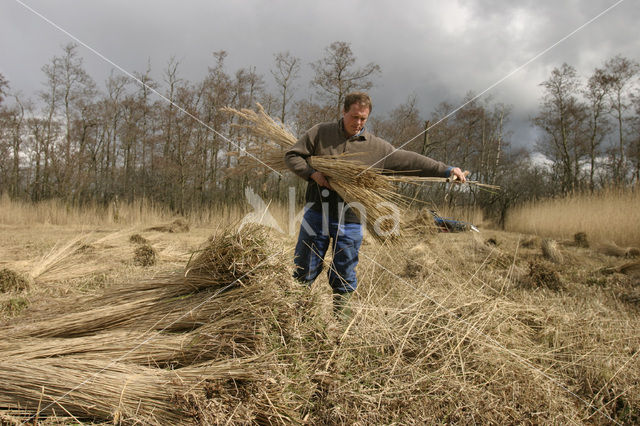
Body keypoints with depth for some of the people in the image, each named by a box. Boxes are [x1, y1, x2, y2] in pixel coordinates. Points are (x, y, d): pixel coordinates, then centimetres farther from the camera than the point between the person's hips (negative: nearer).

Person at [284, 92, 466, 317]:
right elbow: (292, 155, 5)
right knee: (304, 271, 7)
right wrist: (312, 173, -12)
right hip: (317, 214, 0)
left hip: (349, 220, 1)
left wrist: (446, 170, -1)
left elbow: (410, 160, 5)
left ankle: (340, 314, 25)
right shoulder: (320, 132, 4)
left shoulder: (376, 147, 5)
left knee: (345, 276, 8)